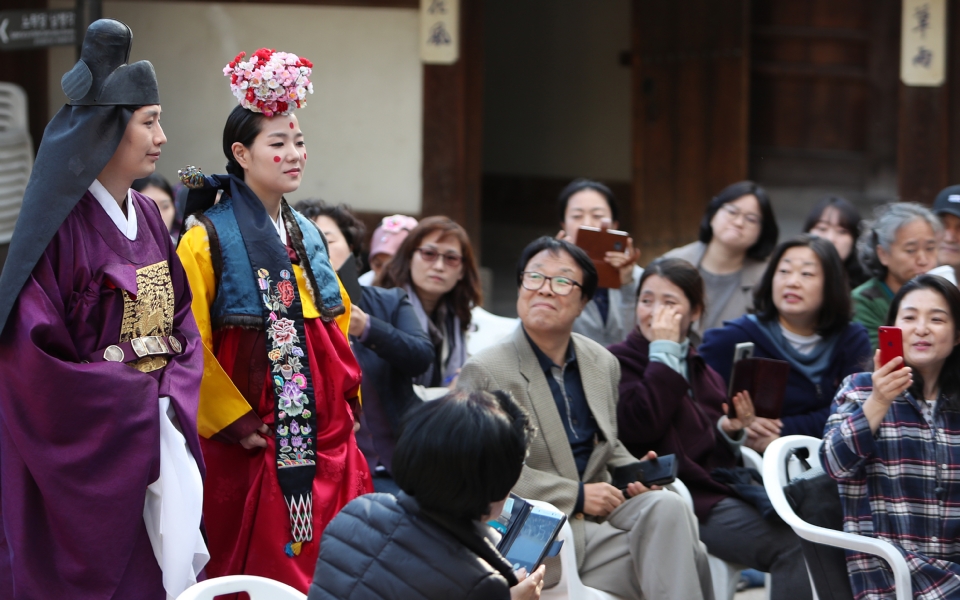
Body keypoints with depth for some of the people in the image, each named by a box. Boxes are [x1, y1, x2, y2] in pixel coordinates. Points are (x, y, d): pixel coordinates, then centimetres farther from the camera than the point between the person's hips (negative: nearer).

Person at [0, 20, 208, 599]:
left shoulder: (146, 215, 10)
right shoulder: (62, 226, -14)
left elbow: (181, 320, 12)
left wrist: (173, 398, -7)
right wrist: (140, 402, -15)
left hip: (158, 438, 7)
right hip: (87, 454, -7)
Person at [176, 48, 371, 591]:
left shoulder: (308, 236, 15)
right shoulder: (209, 238, -8)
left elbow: (339, 320, 25)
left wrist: (347, 399, 15)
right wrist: (231, 421, -14)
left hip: (325, 439, 6)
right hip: (252, 443, -6)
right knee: (256, 570, -2)